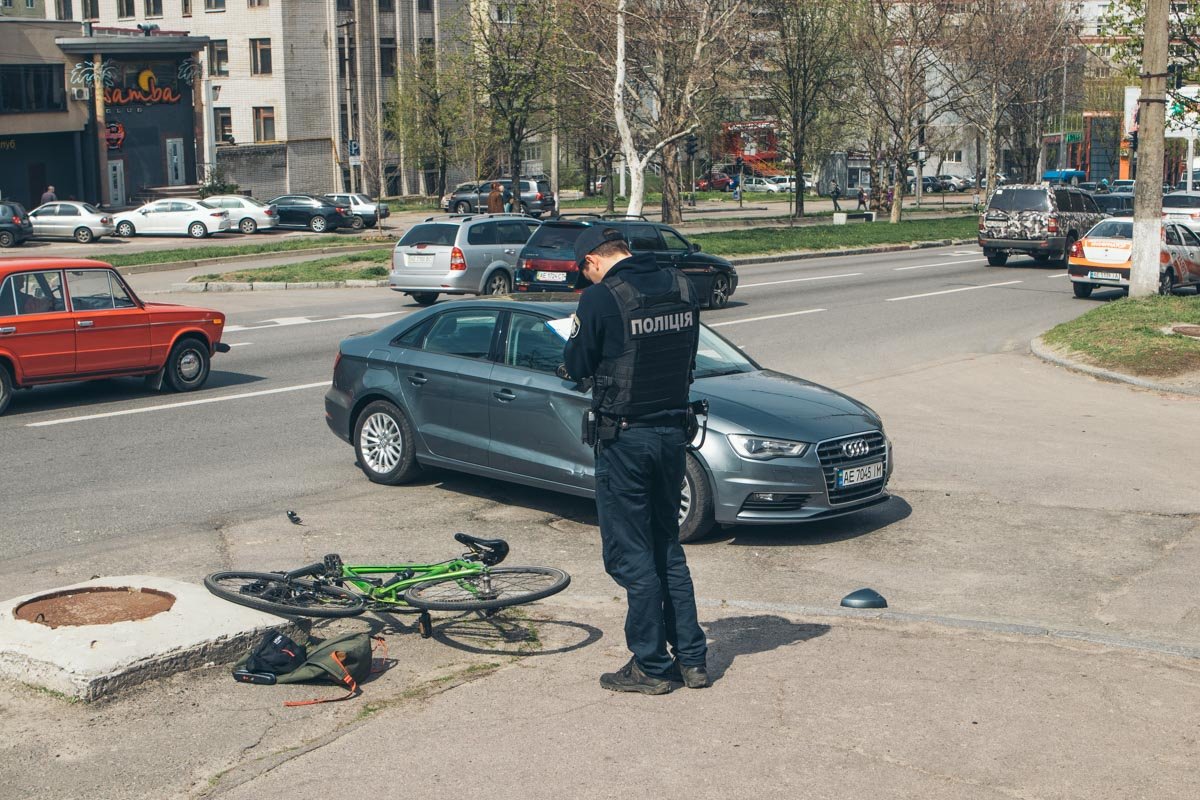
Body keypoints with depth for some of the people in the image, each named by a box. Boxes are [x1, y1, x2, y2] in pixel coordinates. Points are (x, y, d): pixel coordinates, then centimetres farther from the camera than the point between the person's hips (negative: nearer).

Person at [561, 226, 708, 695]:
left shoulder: (602, 298, -15)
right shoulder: (682, 288, 4)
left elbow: (576, 368, -7)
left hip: (625, 437, -7)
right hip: (673, 431, 7)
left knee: (630, 555, 4)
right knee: (668, 549, 17)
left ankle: (651, 666, 10)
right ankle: (691, 658, 20)